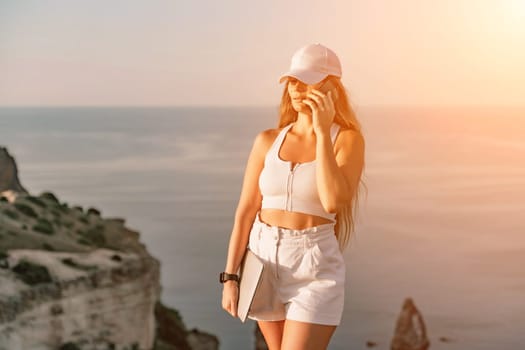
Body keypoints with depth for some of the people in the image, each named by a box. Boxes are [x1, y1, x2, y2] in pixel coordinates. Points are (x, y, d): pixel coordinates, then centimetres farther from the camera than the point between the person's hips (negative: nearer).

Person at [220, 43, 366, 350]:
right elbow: (245, 211, 5)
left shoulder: (347, 139, -6)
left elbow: (334, 202, -22)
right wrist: (230, 277, 1)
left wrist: (322, 132, -19)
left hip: (315, 269, -4)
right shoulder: (268, 141, 4)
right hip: (264, 260, 4)